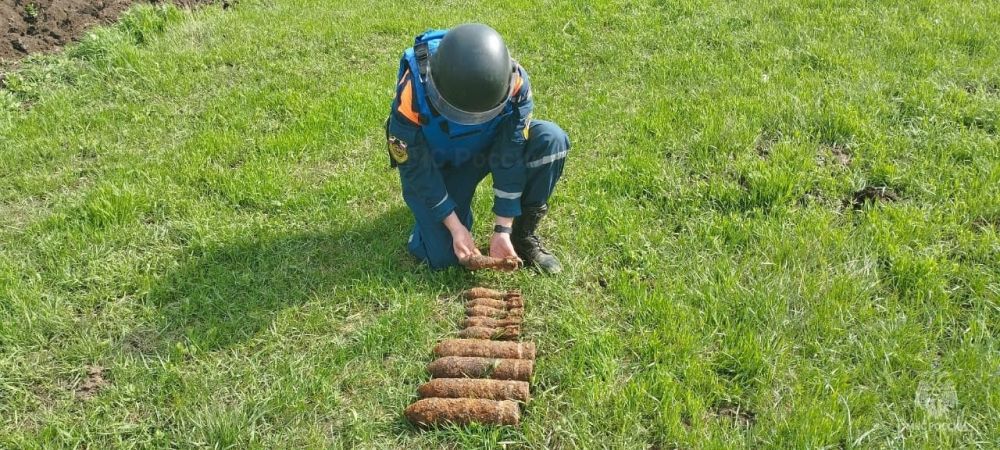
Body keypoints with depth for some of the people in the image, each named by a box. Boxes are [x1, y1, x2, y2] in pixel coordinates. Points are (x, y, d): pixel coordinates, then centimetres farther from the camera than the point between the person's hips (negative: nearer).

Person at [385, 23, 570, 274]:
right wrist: (455, 227, -22)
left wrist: (503, 229, -22)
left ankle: (522, 236, -8)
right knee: (445, 258, -15)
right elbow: (416, 171, -23)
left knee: (551, 140, -27)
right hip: (433, 163, -2)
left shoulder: (515, 83, -31)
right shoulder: (412, 97, -36)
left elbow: (511, 158, -23)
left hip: (487, 148, 2)